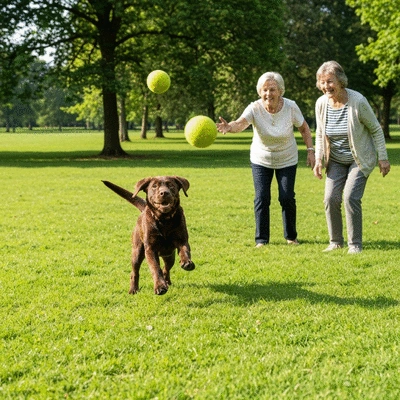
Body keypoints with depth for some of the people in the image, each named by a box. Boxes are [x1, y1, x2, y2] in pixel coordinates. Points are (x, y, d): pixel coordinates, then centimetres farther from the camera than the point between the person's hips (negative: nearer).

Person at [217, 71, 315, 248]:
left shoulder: (290, 107, -18)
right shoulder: (255, 108, -22)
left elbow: (304, 128, -2)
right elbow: (241, 123, -42)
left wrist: (310, 150, -9)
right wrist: (229, 127, -64)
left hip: (287, 160, 0)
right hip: (261, 160, 0)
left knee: (287, 198, -2)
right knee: (262, 198, -6)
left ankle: (291, 236, 20)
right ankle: (261, 239, 9)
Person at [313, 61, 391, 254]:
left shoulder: (358, 101, -21)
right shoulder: (321, 103, -8)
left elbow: (376, 129, -11)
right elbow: (320, 134, 7)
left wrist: (383, 158, -11)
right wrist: (318, 159, -1)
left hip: (360, 160, -4)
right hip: (336, 161, 4)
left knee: (350, 197, -16)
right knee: (330, 198, -5)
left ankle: (355, 244, -3)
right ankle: (335, 241, 12)